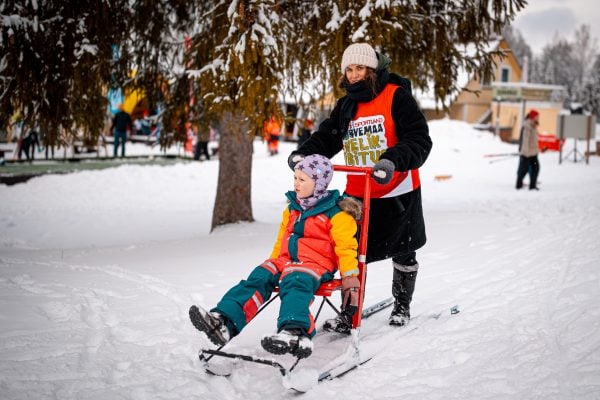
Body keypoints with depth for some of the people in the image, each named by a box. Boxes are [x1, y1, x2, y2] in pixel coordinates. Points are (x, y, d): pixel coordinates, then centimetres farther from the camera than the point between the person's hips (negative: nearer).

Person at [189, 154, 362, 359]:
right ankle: (224, 321, -33)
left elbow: (345, 246, -2)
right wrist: (273, 263, 27)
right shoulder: (292, 208, 18)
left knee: (294, 283, -38)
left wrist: (350, 276, -6)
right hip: (286, 260, 7)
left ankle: (295, 332, -64)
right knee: (258, 278, -18)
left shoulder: (336, 213, -3)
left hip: (316, 263, -7)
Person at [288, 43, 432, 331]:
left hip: (397, 191, -4)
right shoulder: (345, 106, 9)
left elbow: (419, 140, -17)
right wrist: (303, 154, -14)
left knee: (402, 252, 13)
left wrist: (392, 160, -34)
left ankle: (402, 306, 34)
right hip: (358, 194, 4)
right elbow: (326, 138, 7)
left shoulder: (396, 96, -10)